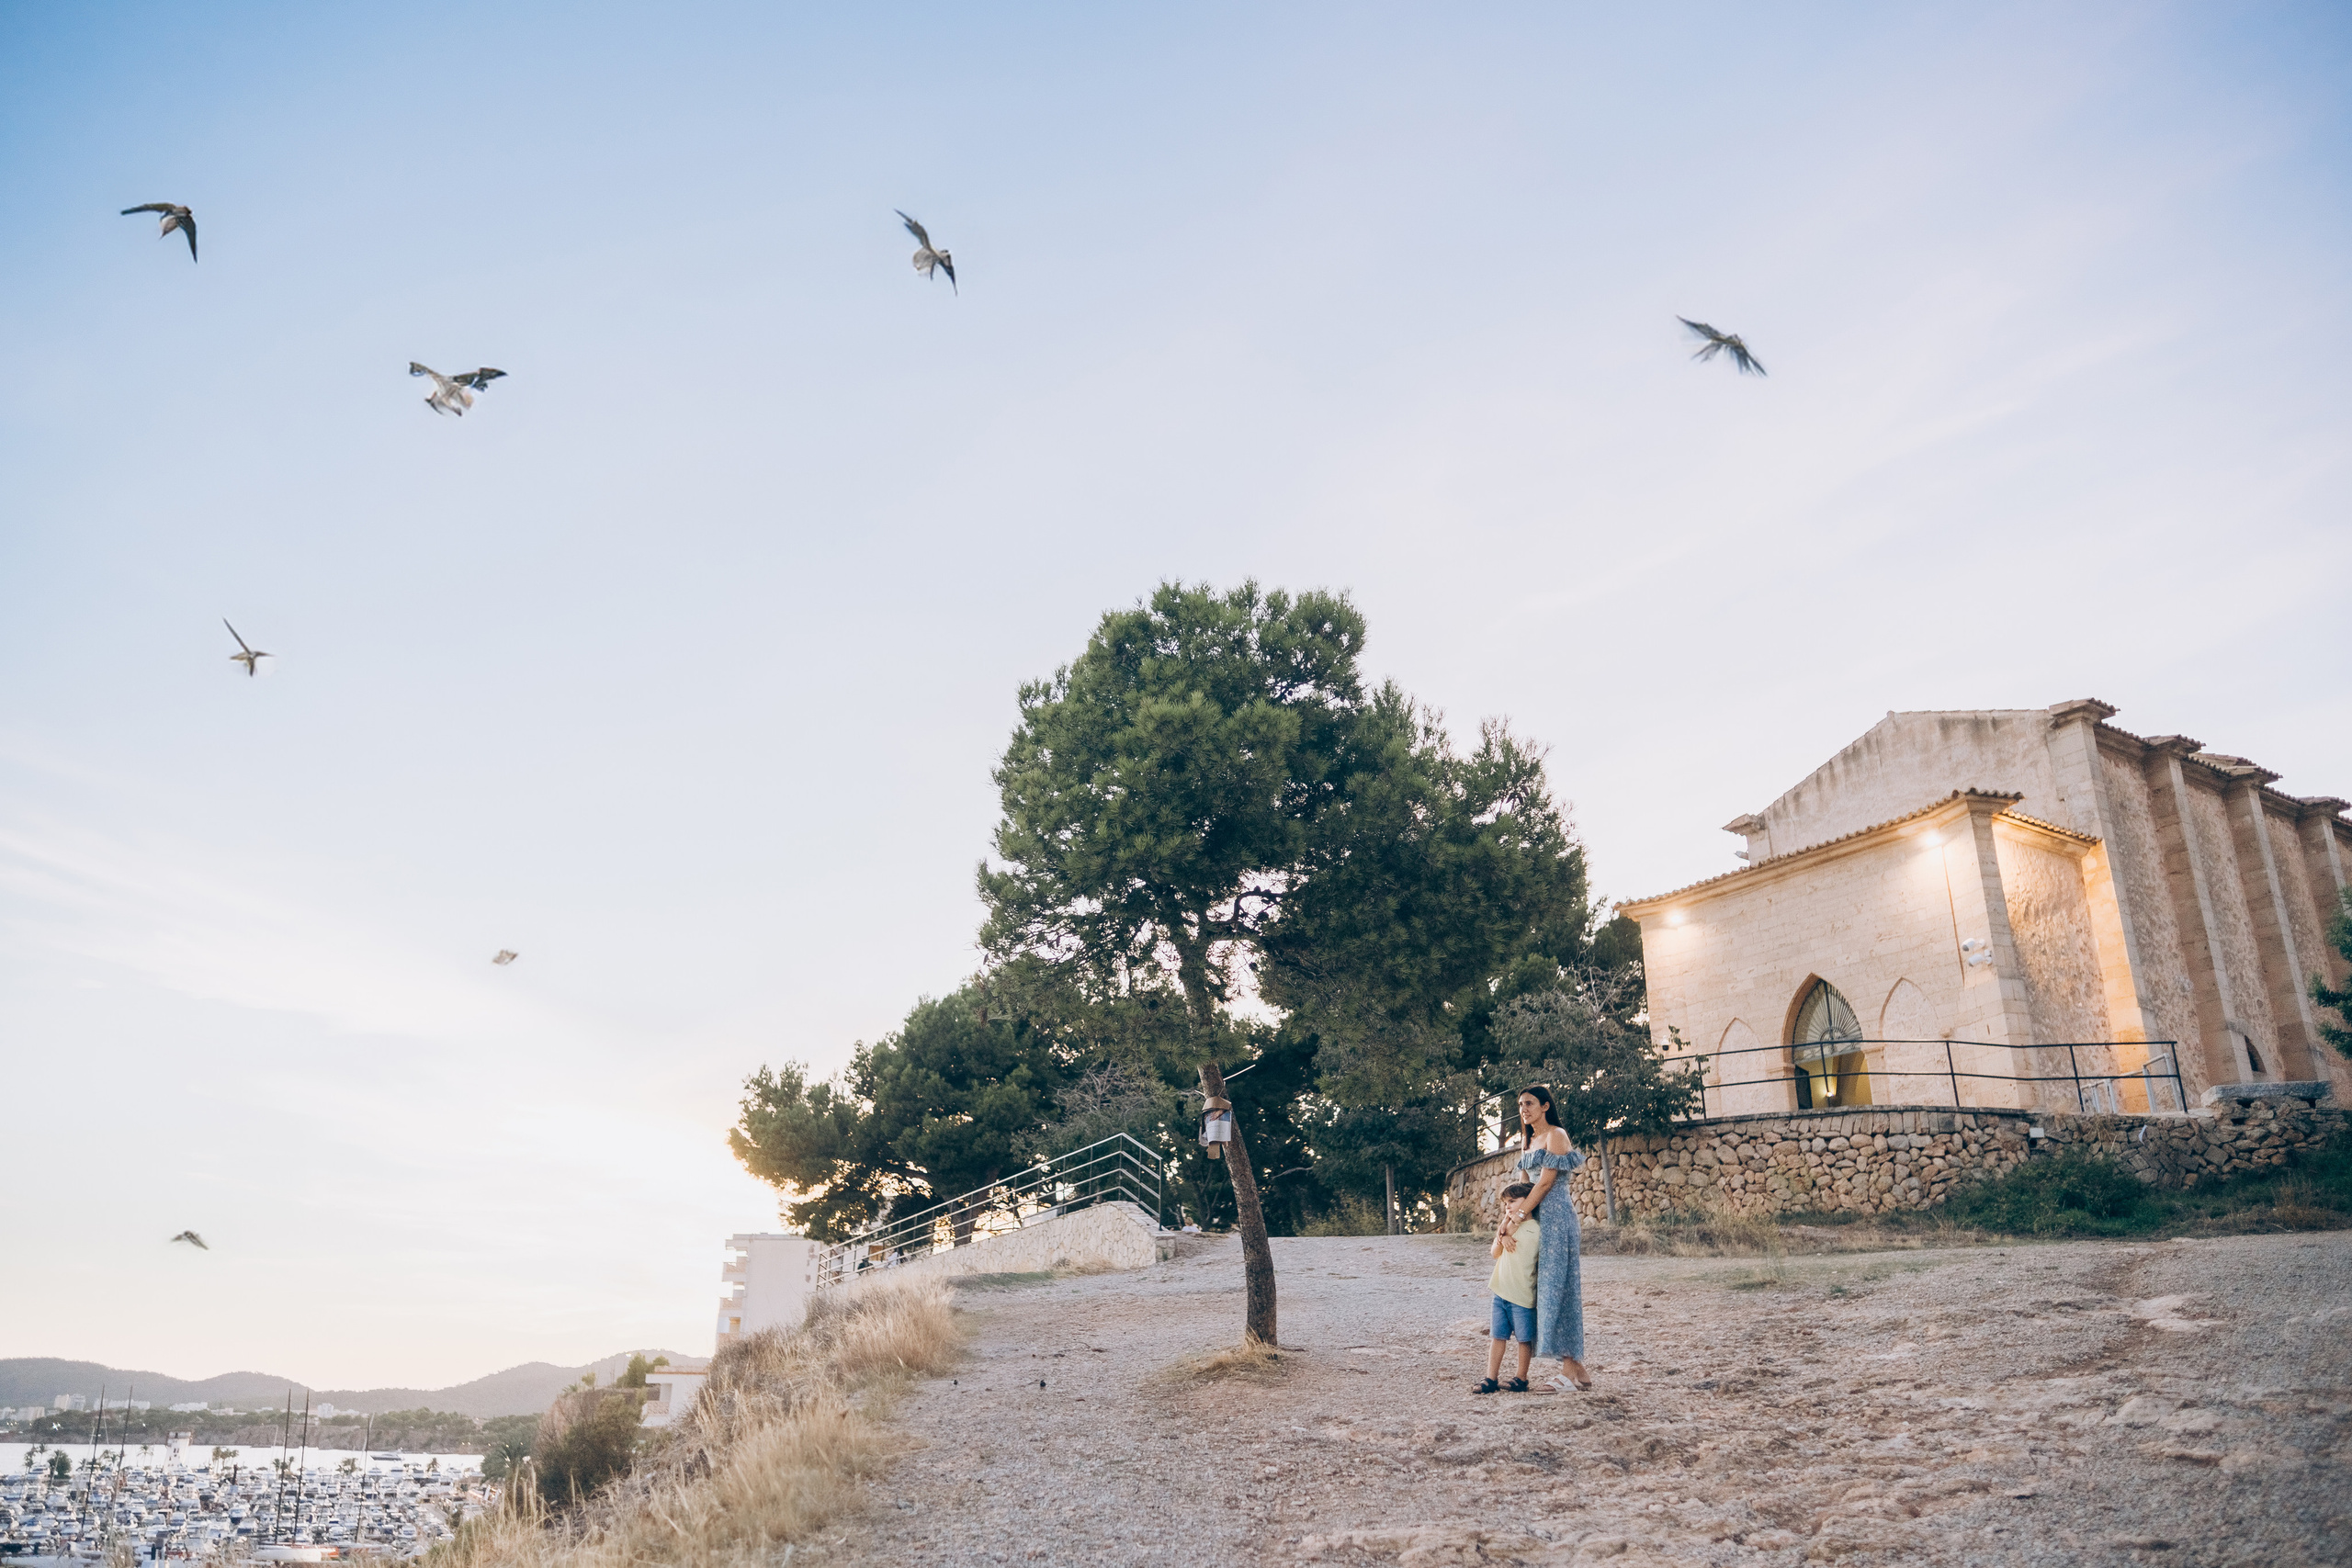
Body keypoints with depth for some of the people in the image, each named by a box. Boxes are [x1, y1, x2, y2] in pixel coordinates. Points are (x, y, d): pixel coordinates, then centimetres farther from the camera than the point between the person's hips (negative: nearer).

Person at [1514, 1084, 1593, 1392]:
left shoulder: (1556, 1135, -6)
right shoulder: (1530, 1141, 20)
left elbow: (1545, 1182, -13)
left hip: (1556, 1216, -9)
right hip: (1538, 1218, 9)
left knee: (1557, 1286, -12)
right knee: (1548, 1288, 6)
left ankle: (1569, 1370, -12)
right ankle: (1577, 1369, 9)